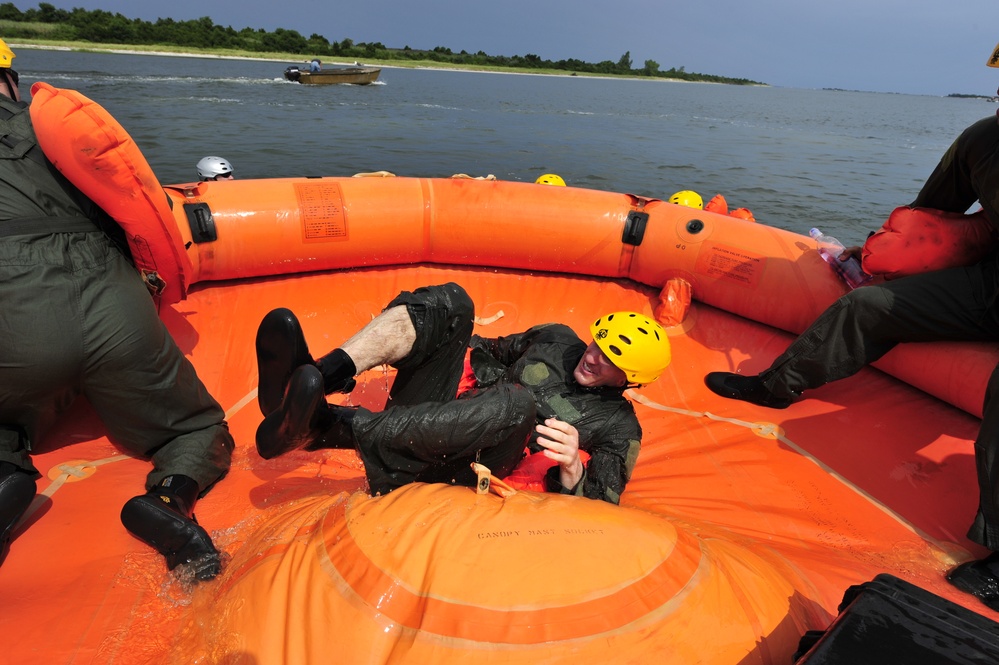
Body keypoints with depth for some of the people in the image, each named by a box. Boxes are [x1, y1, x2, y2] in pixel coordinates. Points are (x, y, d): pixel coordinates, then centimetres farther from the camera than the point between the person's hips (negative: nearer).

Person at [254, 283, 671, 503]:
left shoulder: (619, 428, 1)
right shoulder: (558, 338, 14)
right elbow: (495, 351, 28)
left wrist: (571, 467, -27)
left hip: (457, 468, -5)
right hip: (427, 412, 5)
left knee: (519, 405, -40)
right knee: (449, 300, -13)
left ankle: (325, 427, -40)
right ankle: (322, 376, -33)